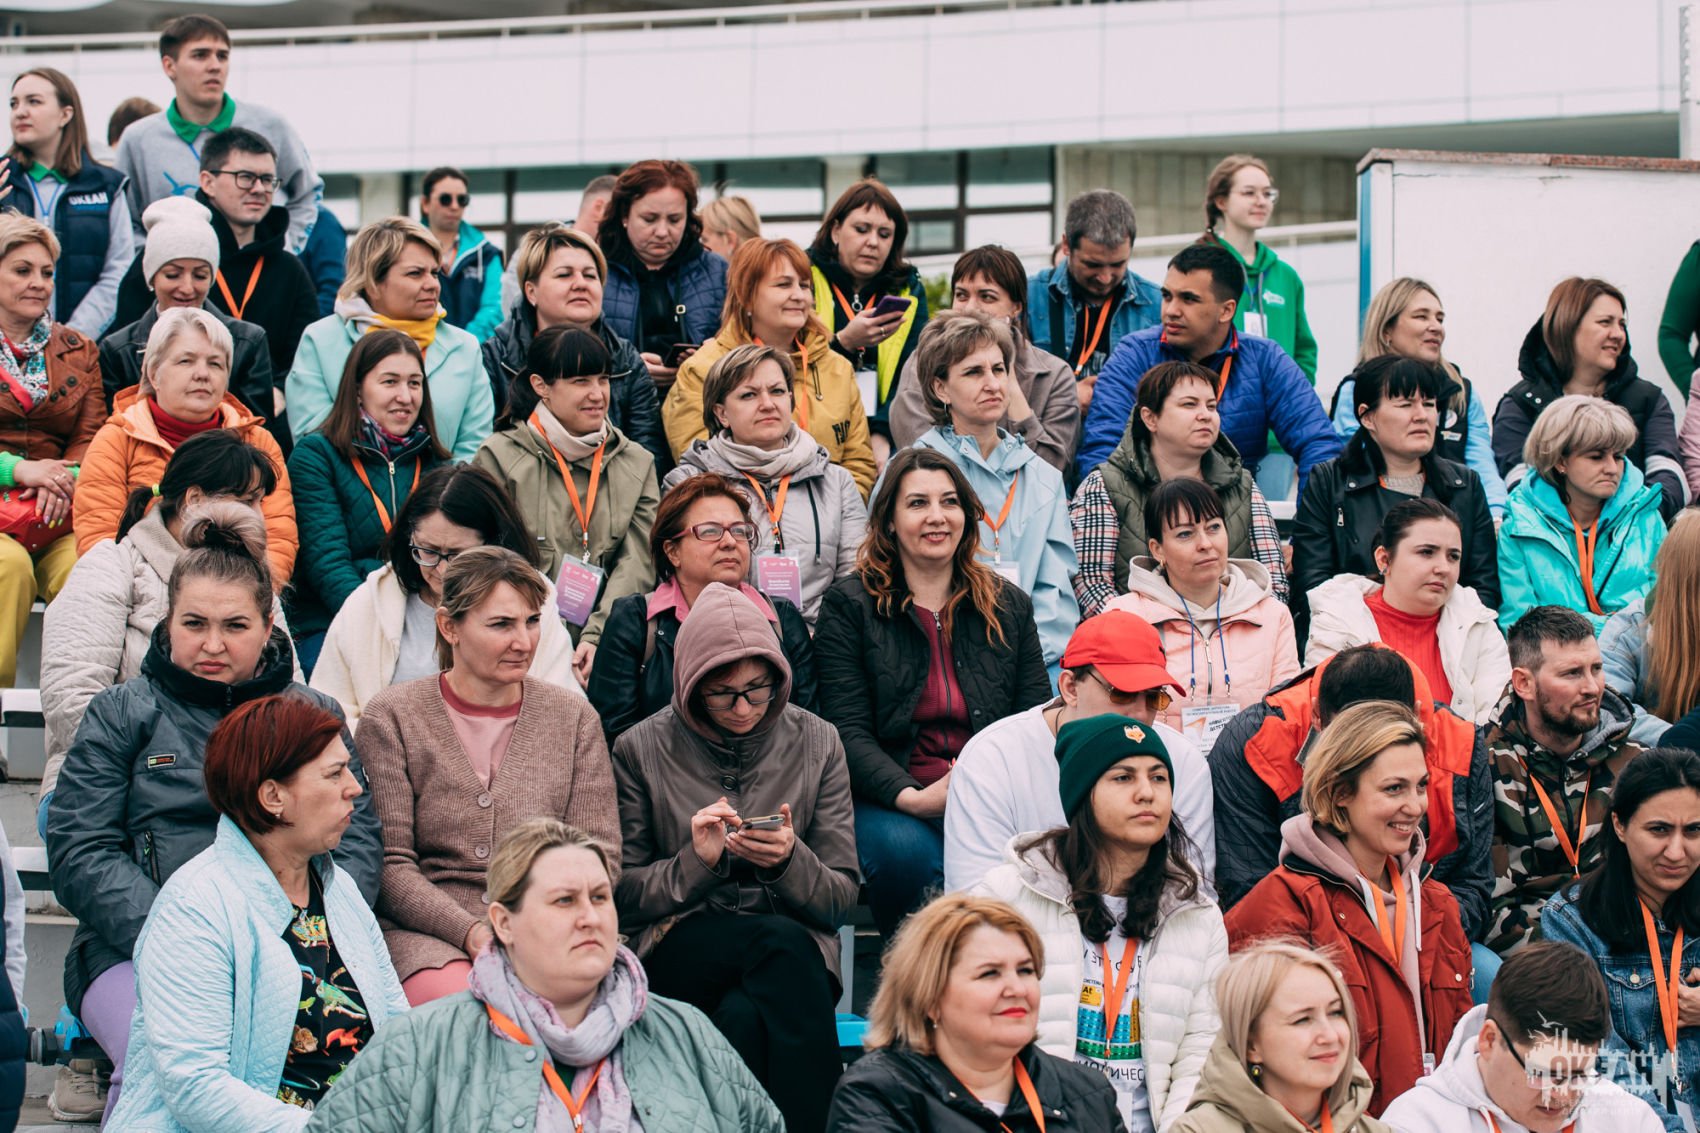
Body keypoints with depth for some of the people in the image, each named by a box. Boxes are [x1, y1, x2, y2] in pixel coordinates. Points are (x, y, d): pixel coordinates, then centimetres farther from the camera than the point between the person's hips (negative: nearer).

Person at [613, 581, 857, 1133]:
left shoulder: (815, 742, 6)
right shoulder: (643, 749, 3)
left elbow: (842, 899, 7)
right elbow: (624, 896, 5)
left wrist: (791, 860, -15)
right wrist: (696, 861, -13)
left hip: (797, 951, 1)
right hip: (682, 952, -1)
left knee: (742, 1020, -36)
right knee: (784, 942, -34)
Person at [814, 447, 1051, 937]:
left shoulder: (1008, 605, 16)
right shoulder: (849, 605, 6)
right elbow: (848, 731, -3)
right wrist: (912, 797, -21)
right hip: (889, 803, -2)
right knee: (907, 853, -36)